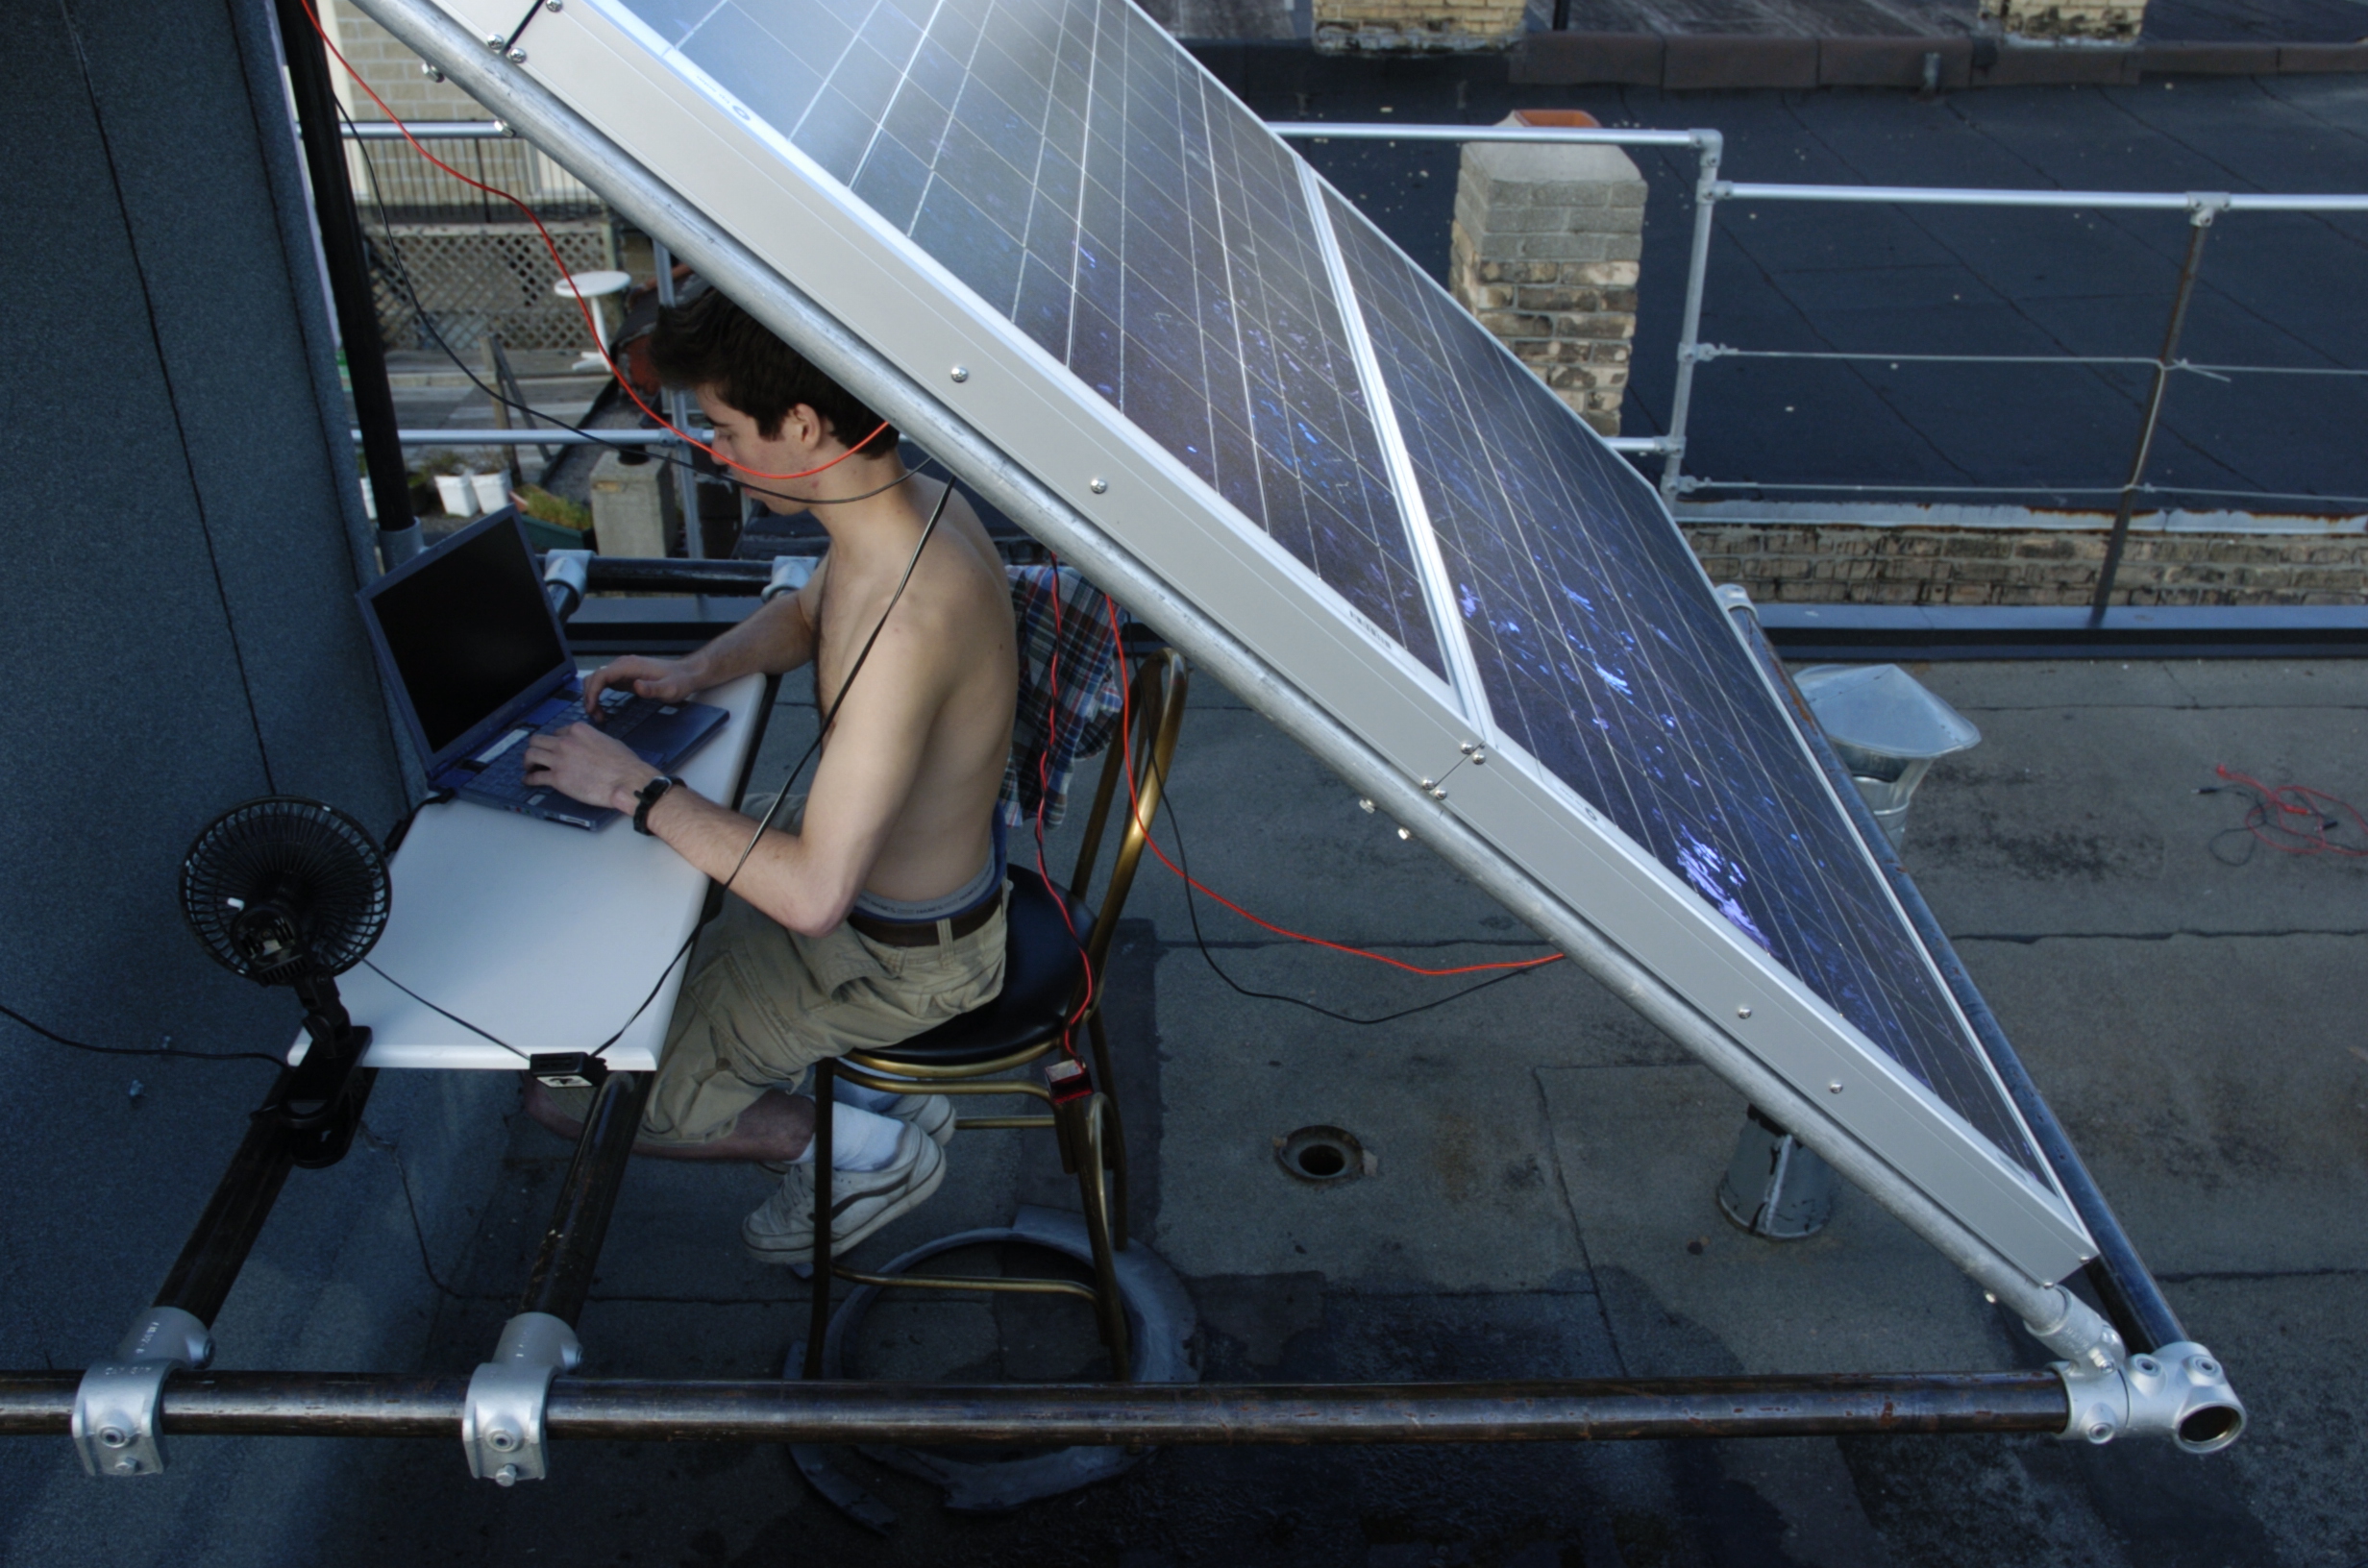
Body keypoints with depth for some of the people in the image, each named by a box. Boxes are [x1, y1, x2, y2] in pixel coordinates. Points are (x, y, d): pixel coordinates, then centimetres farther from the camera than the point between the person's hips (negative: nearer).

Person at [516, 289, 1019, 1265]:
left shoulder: (906, 621, -37)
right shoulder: (914, 505, -7)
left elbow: (813, 894, -36)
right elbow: (804, 614, 17)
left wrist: (638, 790, -24)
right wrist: (694, 671, -2)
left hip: (900, 955, -9)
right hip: (929, 870, 9)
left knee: (565, 1090, -4)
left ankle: (861, 1149, 9)